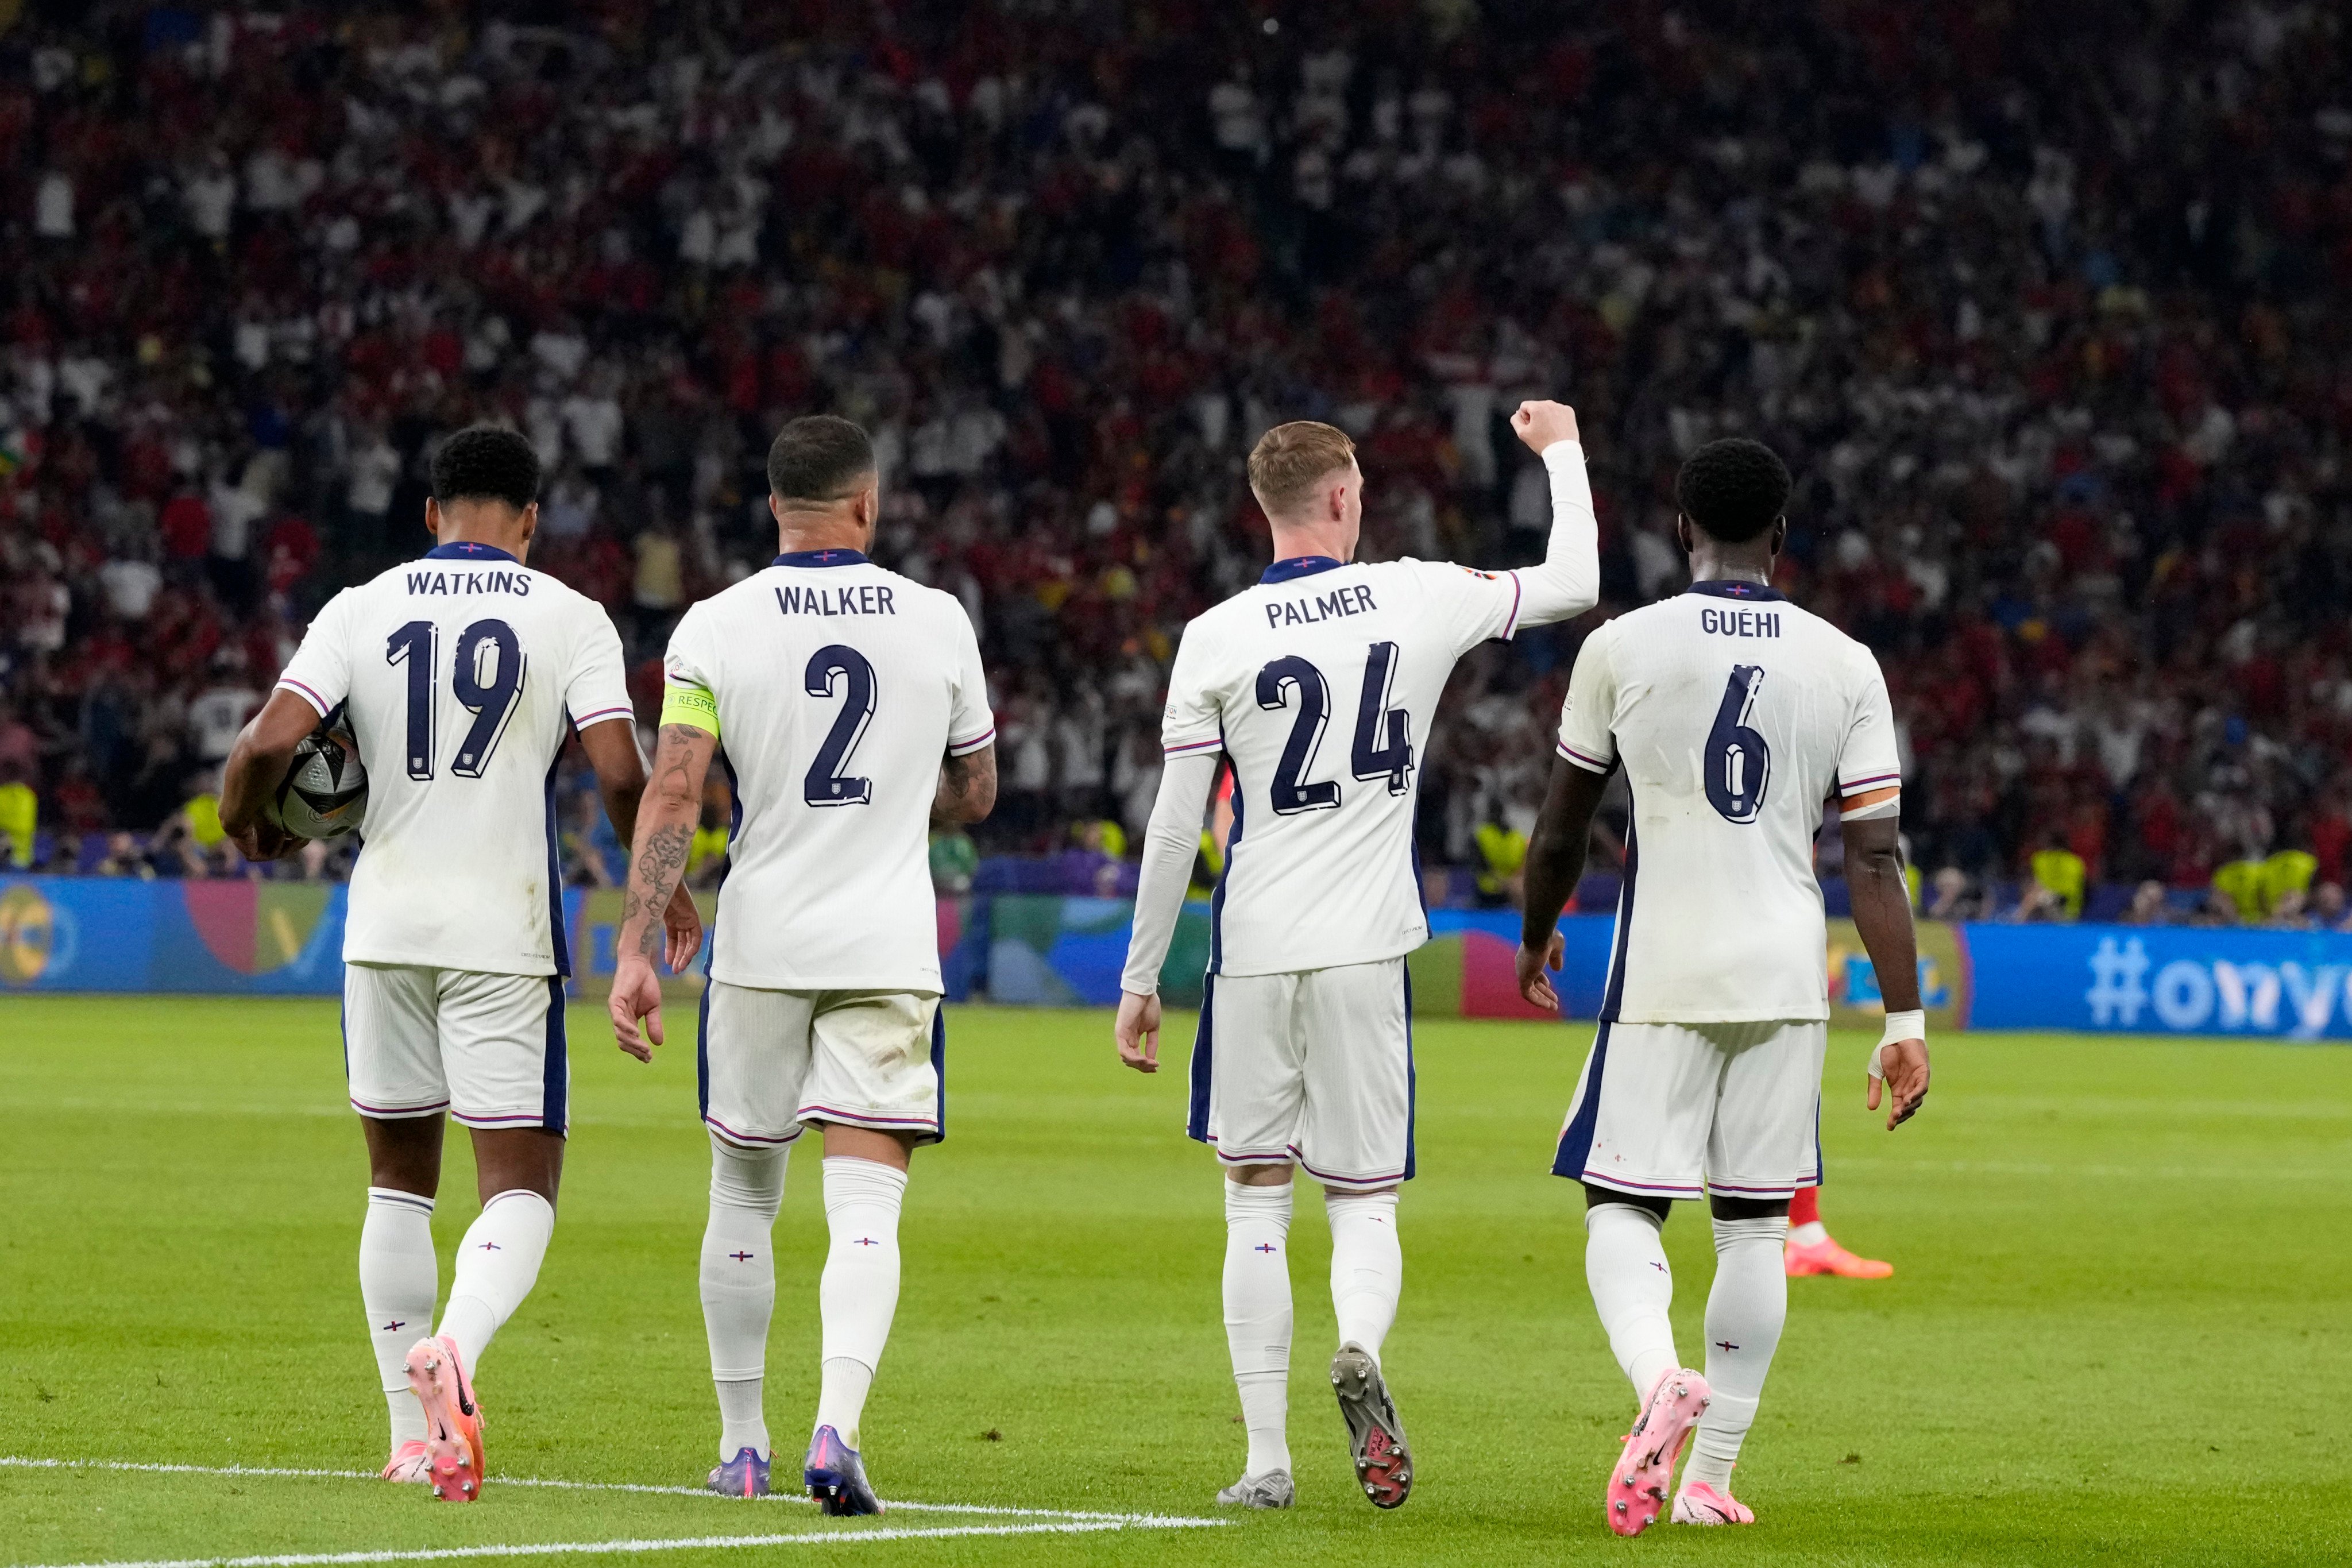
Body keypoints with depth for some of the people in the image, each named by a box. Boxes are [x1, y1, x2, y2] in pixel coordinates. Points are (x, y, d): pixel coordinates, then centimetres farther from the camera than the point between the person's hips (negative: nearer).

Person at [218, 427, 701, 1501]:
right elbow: (620, 775, -11)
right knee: (522, 1185, 1)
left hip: (385, 928, 2)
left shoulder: (361, 611, 3)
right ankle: (455, 1349, -30)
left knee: (400, 1180, 15)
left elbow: (270, 740, -8)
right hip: (506, 933, -2)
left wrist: (244, 820, 13)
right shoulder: (570, 620, -1)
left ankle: (412, 1436, 14)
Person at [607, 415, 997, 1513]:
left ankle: (743, 1445, 22)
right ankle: (837, 1429, -24)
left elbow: (672, 796, -10)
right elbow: (974, 794, 12)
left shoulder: (715, 628, -3)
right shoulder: (938, 621, 1)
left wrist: (635, 952, -9)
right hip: (890, 953, 0)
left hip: (759, 949, 0)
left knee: (743, 1194, 16)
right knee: (865, 1207, -5)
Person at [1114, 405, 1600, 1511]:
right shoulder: (1419, 599, -1)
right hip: (1366, 952, 1)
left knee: (1256, 1203, 9)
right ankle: (1360, 1352, -24)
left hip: (1253, 954, -1)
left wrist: (1141, 980, 6)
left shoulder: (1216, 639, -4)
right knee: (1364, 1200, 9)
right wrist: (1563, 449, 31)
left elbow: (1174, 829, -2)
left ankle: (1267, 1458, 5)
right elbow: (1574, 583, 15)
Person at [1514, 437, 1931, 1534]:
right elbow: (1875, 856, -3)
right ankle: (1711, 1475, 11)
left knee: (1623, 1206, 1)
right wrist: (1905, 1021, 0)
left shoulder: (1623, 647, -3)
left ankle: (1659, 1376, -29)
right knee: (1754, 1224, 10)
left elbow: (1561, 832, 7)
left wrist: (1537, 937, 26)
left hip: (1660, 972, -2)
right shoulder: (1844, 664, 2)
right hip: (1786, 976, 2)